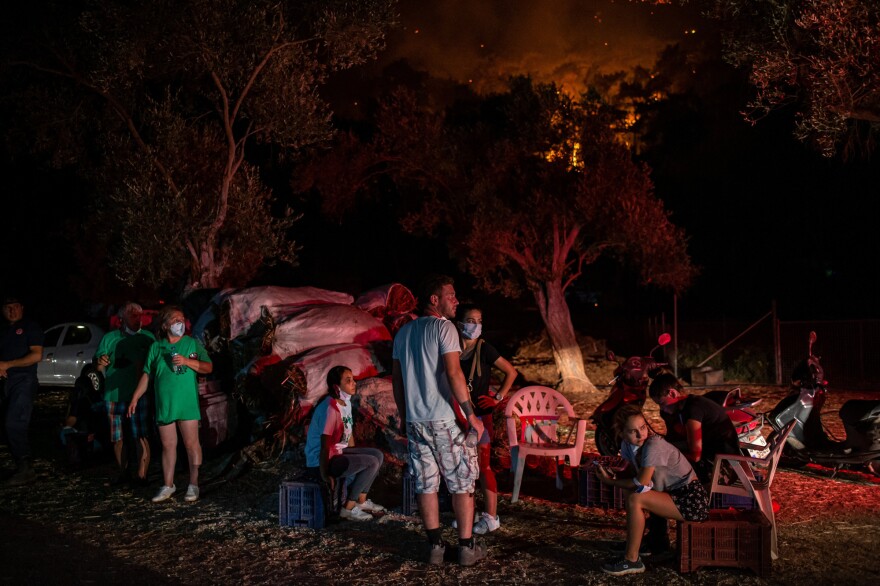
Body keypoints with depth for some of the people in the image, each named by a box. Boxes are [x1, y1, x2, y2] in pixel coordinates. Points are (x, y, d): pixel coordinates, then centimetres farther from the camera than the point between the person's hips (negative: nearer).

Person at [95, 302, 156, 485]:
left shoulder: (148, 337, 6)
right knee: (118, 438, 8)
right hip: (114, 395, 2)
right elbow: (98, 366, 2)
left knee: (142, 437, -9)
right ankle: (123, 472, 23)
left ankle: (142, 475, -7)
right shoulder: (109, 338, 7)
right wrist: (100, 362, -21)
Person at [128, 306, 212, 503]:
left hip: (188, 404, -2)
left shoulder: (193, 344, 3)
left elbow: (208, 367, -3)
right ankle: (168, 486, 16)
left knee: (191, 444, -3)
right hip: (164, 404, 2)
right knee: (168, 446, 7)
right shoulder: (156, 347, 9)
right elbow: (147, 375, 11)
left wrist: (187, 361, -16)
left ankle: (193, 485, 5)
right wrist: (135, 398, 6)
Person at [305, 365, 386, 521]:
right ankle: (348, 508, -9)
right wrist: (325, 475, -23)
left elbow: (349, 434, 16)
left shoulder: (346, 403, 6)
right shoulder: (330, 408, -24)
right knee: (372, 462, -18)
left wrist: (354, 458, 17)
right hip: (323, 460, -10)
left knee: (378, 455, 7)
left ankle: (361, 500, 14)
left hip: (338, 452, 10)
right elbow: (324, 444, -24)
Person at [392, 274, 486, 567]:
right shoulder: (443, 327, -8)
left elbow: (396, 379, 15)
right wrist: (471, 415, -15)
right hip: (445, 420, -6)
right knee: (462, 483, 4)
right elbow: (453, 373, -17)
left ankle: (435, 545, 13)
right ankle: (467, 547, 7)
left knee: (426, 485, 9)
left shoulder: (403, 333, 12)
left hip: (414, 421, 6)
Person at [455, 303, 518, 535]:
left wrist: (498, 397, -6)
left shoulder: (484, 349, -8)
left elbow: (511, 372, -2)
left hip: (480, 413, -5)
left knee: (483, 465, -5)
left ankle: (491, 517, 0)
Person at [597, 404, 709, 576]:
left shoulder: (653, 445, -23)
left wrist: (609, 481, -11)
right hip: (674, 494, 9)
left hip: (692, 500, -9)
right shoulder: (627, 445, 1)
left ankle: (632, 560, -11)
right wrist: (612, 474, -6)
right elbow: (632, 472, 13)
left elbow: (642, 483, -22)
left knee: (635, 500, -20)